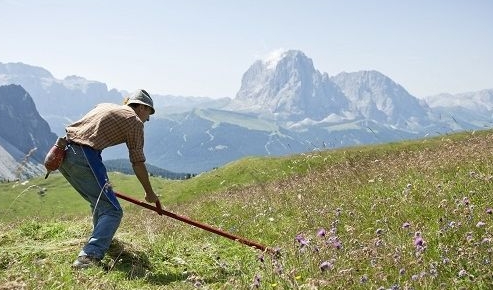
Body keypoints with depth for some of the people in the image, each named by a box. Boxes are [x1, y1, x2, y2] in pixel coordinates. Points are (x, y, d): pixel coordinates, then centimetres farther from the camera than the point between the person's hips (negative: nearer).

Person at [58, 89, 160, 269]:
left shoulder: (105, 106, 26)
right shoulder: (135, 121, 5)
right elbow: (138, 163, 5)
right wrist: (149, 193, 17)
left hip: (63, 152, 9)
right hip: (84, 157, -9)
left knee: (99, 202, 26)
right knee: (112, 210, -6)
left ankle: (103, 240, 39)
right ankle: (89, 257, -21)